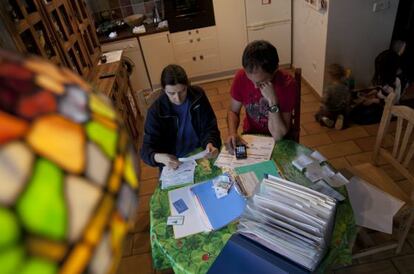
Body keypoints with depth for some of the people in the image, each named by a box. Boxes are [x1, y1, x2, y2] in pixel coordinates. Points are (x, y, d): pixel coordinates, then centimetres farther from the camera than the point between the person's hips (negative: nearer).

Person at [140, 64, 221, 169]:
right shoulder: (156, 111, -13)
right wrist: (160, 157, -37)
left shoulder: (198, 95, -7)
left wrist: (210, 144, -27)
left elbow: (210, 127, -4)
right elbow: (146, 150, -13)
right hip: (173, 161, 0)